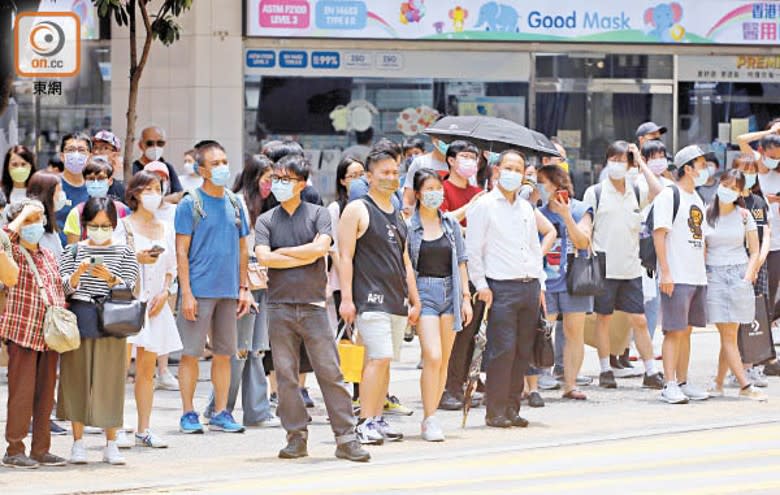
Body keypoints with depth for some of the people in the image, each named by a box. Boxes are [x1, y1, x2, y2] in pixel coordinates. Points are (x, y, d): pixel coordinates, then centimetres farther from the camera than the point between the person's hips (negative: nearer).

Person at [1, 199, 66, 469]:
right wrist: (24, 213, -17)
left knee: (45, 394, 9)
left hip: (50, 335, 6)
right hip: (22, 333, -6)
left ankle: (41, 449, 15)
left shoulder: (49, 256, 15)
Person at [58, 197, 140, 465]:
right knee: (77, 378, 1)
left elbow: (129, 289, -3)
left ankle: (111, 445, 7)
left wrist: (109, 277, -21)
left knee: (110, 381, 1)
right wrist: (77, 274, -19)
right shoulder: (73, 251, 8)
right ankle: (78, 443, 9)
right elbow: (64, 288, 1)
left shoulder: (124, 253, 7)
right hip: (79, 320, 1)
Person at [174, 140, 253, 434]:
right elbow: (182, 251, -7)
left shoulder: (234, 205, 11)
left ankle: (221, 414, 13)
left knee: (224, 353, 7)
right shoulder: (190, 204, -4)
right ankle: (188, 414, 5)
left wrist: (244, 288, 10)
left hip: (228, 290, 5)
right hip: (199, 289, -5)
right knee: (191, 352, -2)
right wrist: (186, 293, -13)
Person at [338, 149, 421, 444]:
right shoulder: (357, 210, -2)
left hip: (397, 301, 7)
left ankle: (377, 420, 11)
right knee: (379, 358, -15)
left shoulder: (397, 216, 20)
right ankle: (365, 422, -14)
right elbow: (345, 256, -8)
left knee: (384, 361, 7)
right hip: (371, 299, -7)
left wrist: (414, 300, 21)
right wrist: (346, 298, -15)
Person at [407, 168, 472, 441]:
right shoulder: (409, 225, -3)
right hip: (423, 292, -5)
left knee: (444, 360, 5)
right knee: (433, 357, -16)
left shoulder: (451, 223, 11)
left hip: (450, 292, 5)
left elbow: (460, 263, 14)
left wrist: (466, 297, 9)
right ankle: (429, 420, -10)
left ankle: (431, 416, 14)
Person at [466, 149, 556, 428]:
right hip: (502, 287, -6)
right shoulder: (484, 206, 0)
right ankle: (495, 411, -7)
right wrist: (481, 285, -11)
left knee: (523, 351, 4)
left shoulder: (526, 208, 18)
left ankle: (512, 407, 10)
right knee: (503, 349, -11)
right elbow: (473, 250, -4)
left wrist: (539, 284, 16)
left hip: (530, 287, 6)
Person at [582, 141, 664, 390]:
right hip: (604, 267, -2)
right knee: (603, 318, 6)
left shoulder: (636, 192, 8)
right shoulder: (595, 192, 0)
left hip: (631, 268, 2)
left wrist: (641, 163, -5)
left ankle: (651, 372, 4)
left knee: (639, 320, 2)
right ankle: (605, 370, 14)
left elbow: (658, 192, -12)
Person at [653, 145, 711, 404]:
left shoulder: (697, 199, 17)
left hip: (697, 276, 8)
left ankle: (683, 383, 15)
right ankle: (669, 385, -6)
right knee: (675, 331, -8)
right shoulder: (668, 196, -8)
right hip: (676, 276, -8)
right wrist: (665, 273, -19)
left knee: (686, 331, 10)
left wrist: (703, 271, 17)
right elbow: (659, 234, -13)